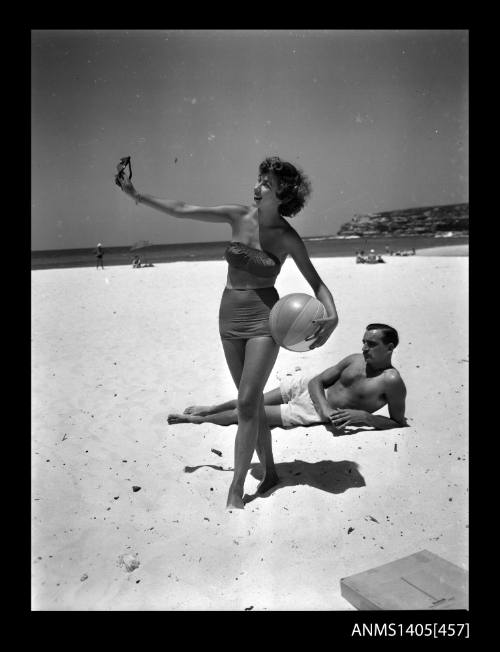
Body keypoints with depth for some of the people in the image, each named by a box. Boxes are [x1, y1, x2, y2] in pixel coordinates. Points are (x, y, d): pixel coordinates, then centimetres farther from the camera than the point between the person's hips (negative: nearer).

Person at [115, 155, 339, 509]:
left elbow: (316, 282, -5)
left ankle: (236, 489, 2)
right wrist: (136, 194, 1)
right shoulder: (239, 216, -3)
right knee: (254, 402, 12)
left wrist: (332, 314, -24)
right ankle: (270, 472, 27)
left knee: (247, 402, -9)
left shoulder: (287, 237, -11)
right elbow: (183, 211, 1)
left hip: (265, 320, -4)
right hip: (230, 317, 4)